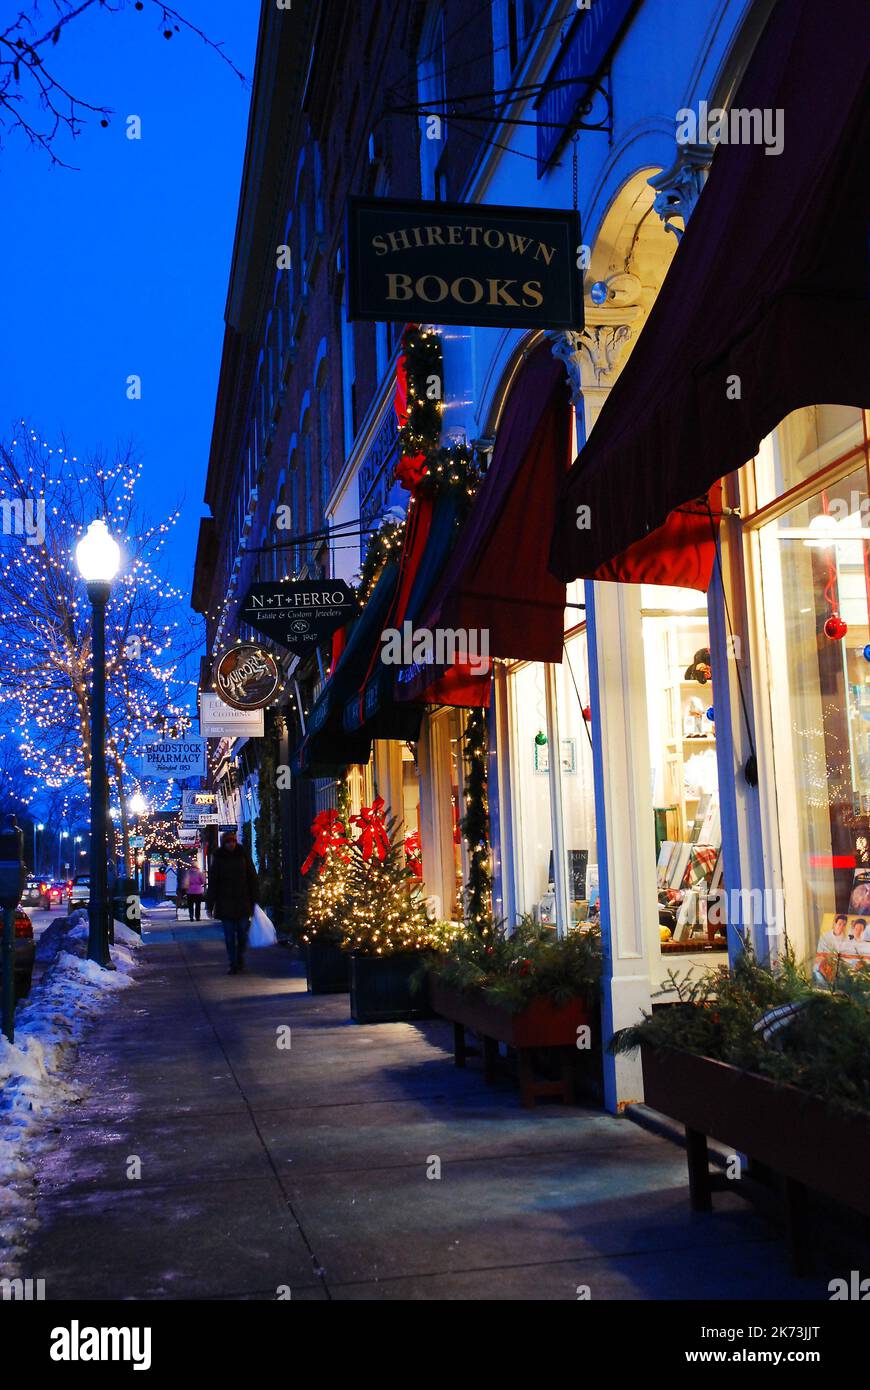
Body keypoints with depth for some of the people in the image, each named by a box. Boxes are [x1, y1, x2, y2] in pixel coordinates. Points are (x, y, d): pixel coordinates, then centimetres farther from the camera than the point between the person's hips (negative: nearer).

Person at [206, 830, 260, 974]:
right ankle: (233, 964, 8)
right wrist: (210, 904, -1)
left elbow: (252, 878, 5)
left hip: (243, 902, 0)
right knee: (229, 936, 1)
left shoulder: (243, 855, 3)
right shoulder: (218, 858, 2)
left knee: (243, 934, 2)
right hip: (225, 903, 0)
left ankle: (240, 959, 22)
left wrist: (255, 900, 0)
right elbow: (212, 882, 3)